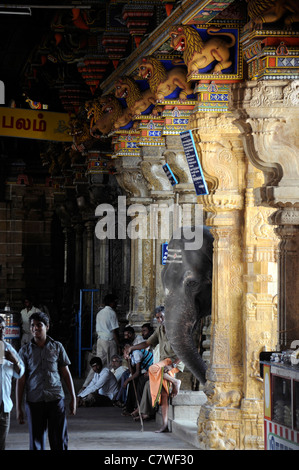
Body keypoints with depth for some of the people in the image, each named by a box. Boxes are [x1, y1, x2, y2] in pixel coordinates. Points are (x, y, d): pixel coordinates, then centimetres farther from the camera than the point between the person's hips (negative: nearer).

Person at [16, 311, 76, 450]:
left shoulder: (57, 347, 7)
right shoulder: (25, 350, 5)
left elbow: (66, 374, 11)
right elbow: (20, 380, 5)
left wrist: (73, 398, 6)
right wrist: (18, 407, 1)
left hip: (56, 399, 0)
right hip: (34, 401, 0)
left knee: (59, 441, 0)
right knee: (36, 441, 3)